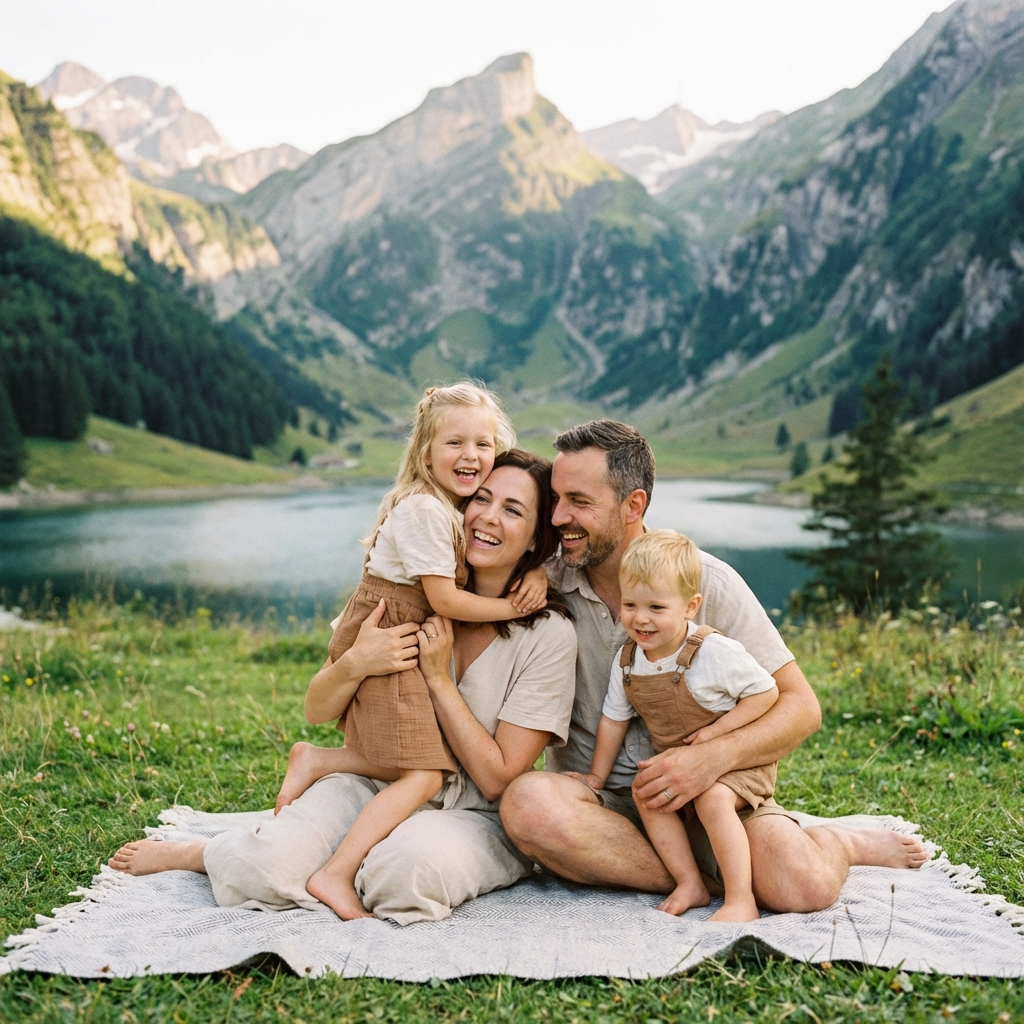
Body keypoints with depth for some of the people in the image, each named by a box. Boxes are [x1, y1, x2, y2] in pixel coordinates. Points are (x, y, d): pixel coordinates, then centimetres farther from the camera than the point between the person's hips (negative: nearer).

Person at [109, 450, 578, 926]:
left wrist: (438, 678, -19)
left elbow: (498, 779, -12)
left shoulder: (548, 635, -13)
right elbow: (317, 710, 0)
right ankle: (189, 854, 11)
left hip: (477, 819, -2)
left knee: (412, 863, -36)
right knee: (270, 868, -24)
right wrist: (355, 663, -22)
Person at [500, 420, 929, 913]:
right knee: (528, 802, -33)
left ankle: (838, 842, 11)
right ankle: (705, 879, -14)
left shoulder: (707, 581, -6)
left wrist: (713, 757, -22)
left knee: (801, 886, -27)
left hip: (706, 789, -1)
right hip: (594, 795, 1)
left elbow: (801, 707, -6)